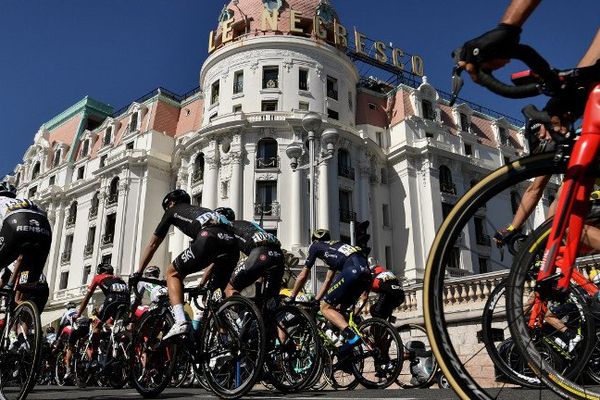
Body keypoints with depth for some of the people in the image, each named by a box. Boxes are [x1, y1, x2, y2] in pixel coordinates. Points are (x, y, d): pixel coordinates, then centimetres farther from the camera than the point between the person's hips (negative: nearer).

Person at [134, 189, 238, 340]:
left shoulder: (173, 210, 29)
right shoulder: (202, 211, 43)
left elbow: (153, 244, 33)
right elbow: (214, 257, 45)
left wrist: (138, 273, 41)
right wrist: (202, 283, 52)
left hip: (208, 237, -6)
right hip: (232, 243, 6)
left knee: (173, 273, 14)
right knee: (217, 290, 24)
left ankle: (180, 322, -4)